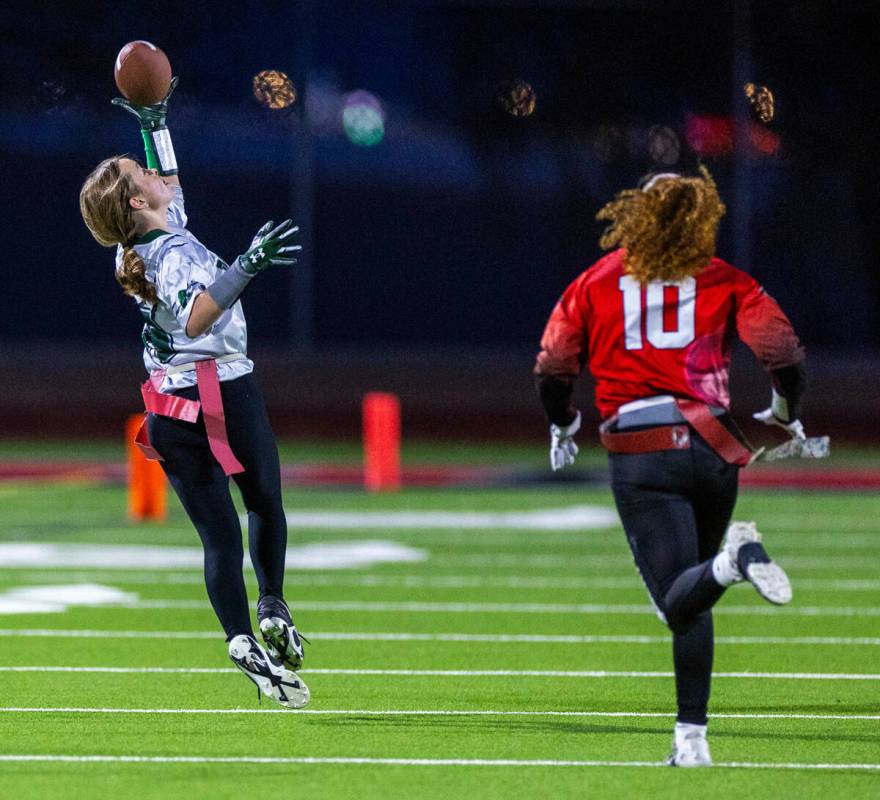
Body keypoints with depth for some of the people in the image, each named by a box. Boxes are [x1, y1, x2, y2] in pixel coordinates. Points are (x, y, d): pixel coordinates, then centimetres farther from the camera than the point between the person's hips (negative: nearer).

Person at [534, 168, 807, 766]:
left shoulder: (596, 282, 9)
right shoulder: (722, 280, 7)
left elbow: (552, 369, 9)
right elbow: (783, 351, -2)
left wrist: (563, 426, 30)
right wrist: (786, 414, 18)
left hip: (638, 456, -2)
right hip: (711, 445, 2)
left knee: (680, 600, -11)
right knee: (690, 600, 17)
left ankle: (733, 561, -44)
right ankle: (692, 735, 12)